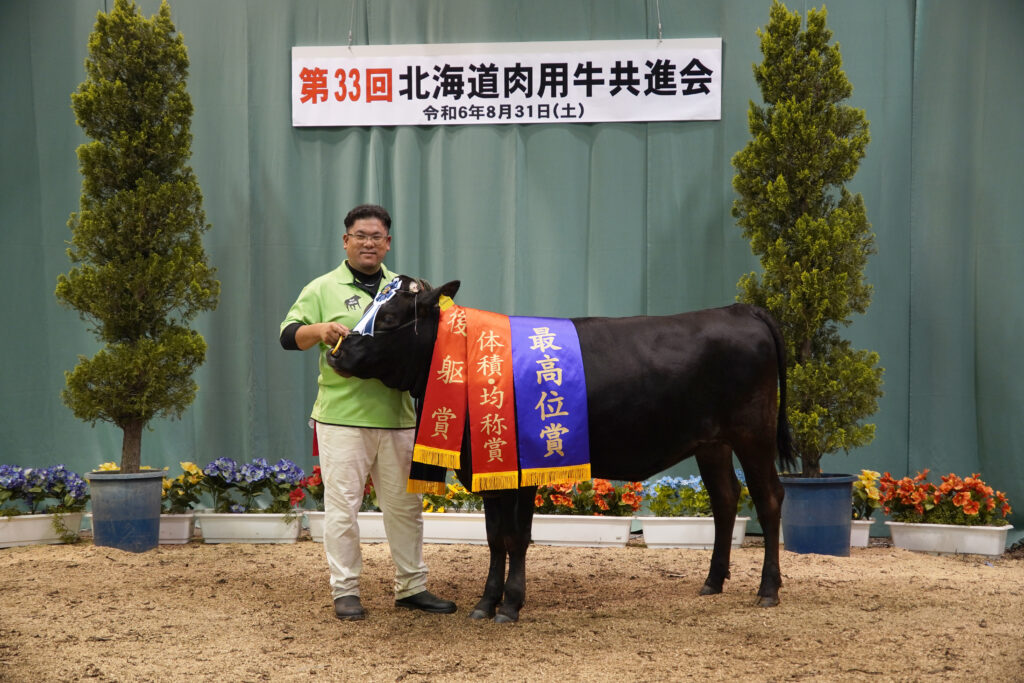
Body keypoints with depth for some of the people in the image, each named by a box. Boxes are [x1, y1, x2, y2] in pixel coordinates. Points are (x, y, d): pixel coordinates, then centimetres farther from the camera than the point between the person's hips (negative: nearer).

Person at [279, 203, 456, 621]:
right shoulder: (323, 289, 6)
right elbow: (288, 336, -2)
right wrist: (320, 329, -21)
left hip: (397, 416, 3)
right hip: (342, 416, -3)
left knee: (405, 504, 8)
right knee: (342, 504, -2)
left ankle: (411, 587, 18)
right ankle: (345, 591, 7)